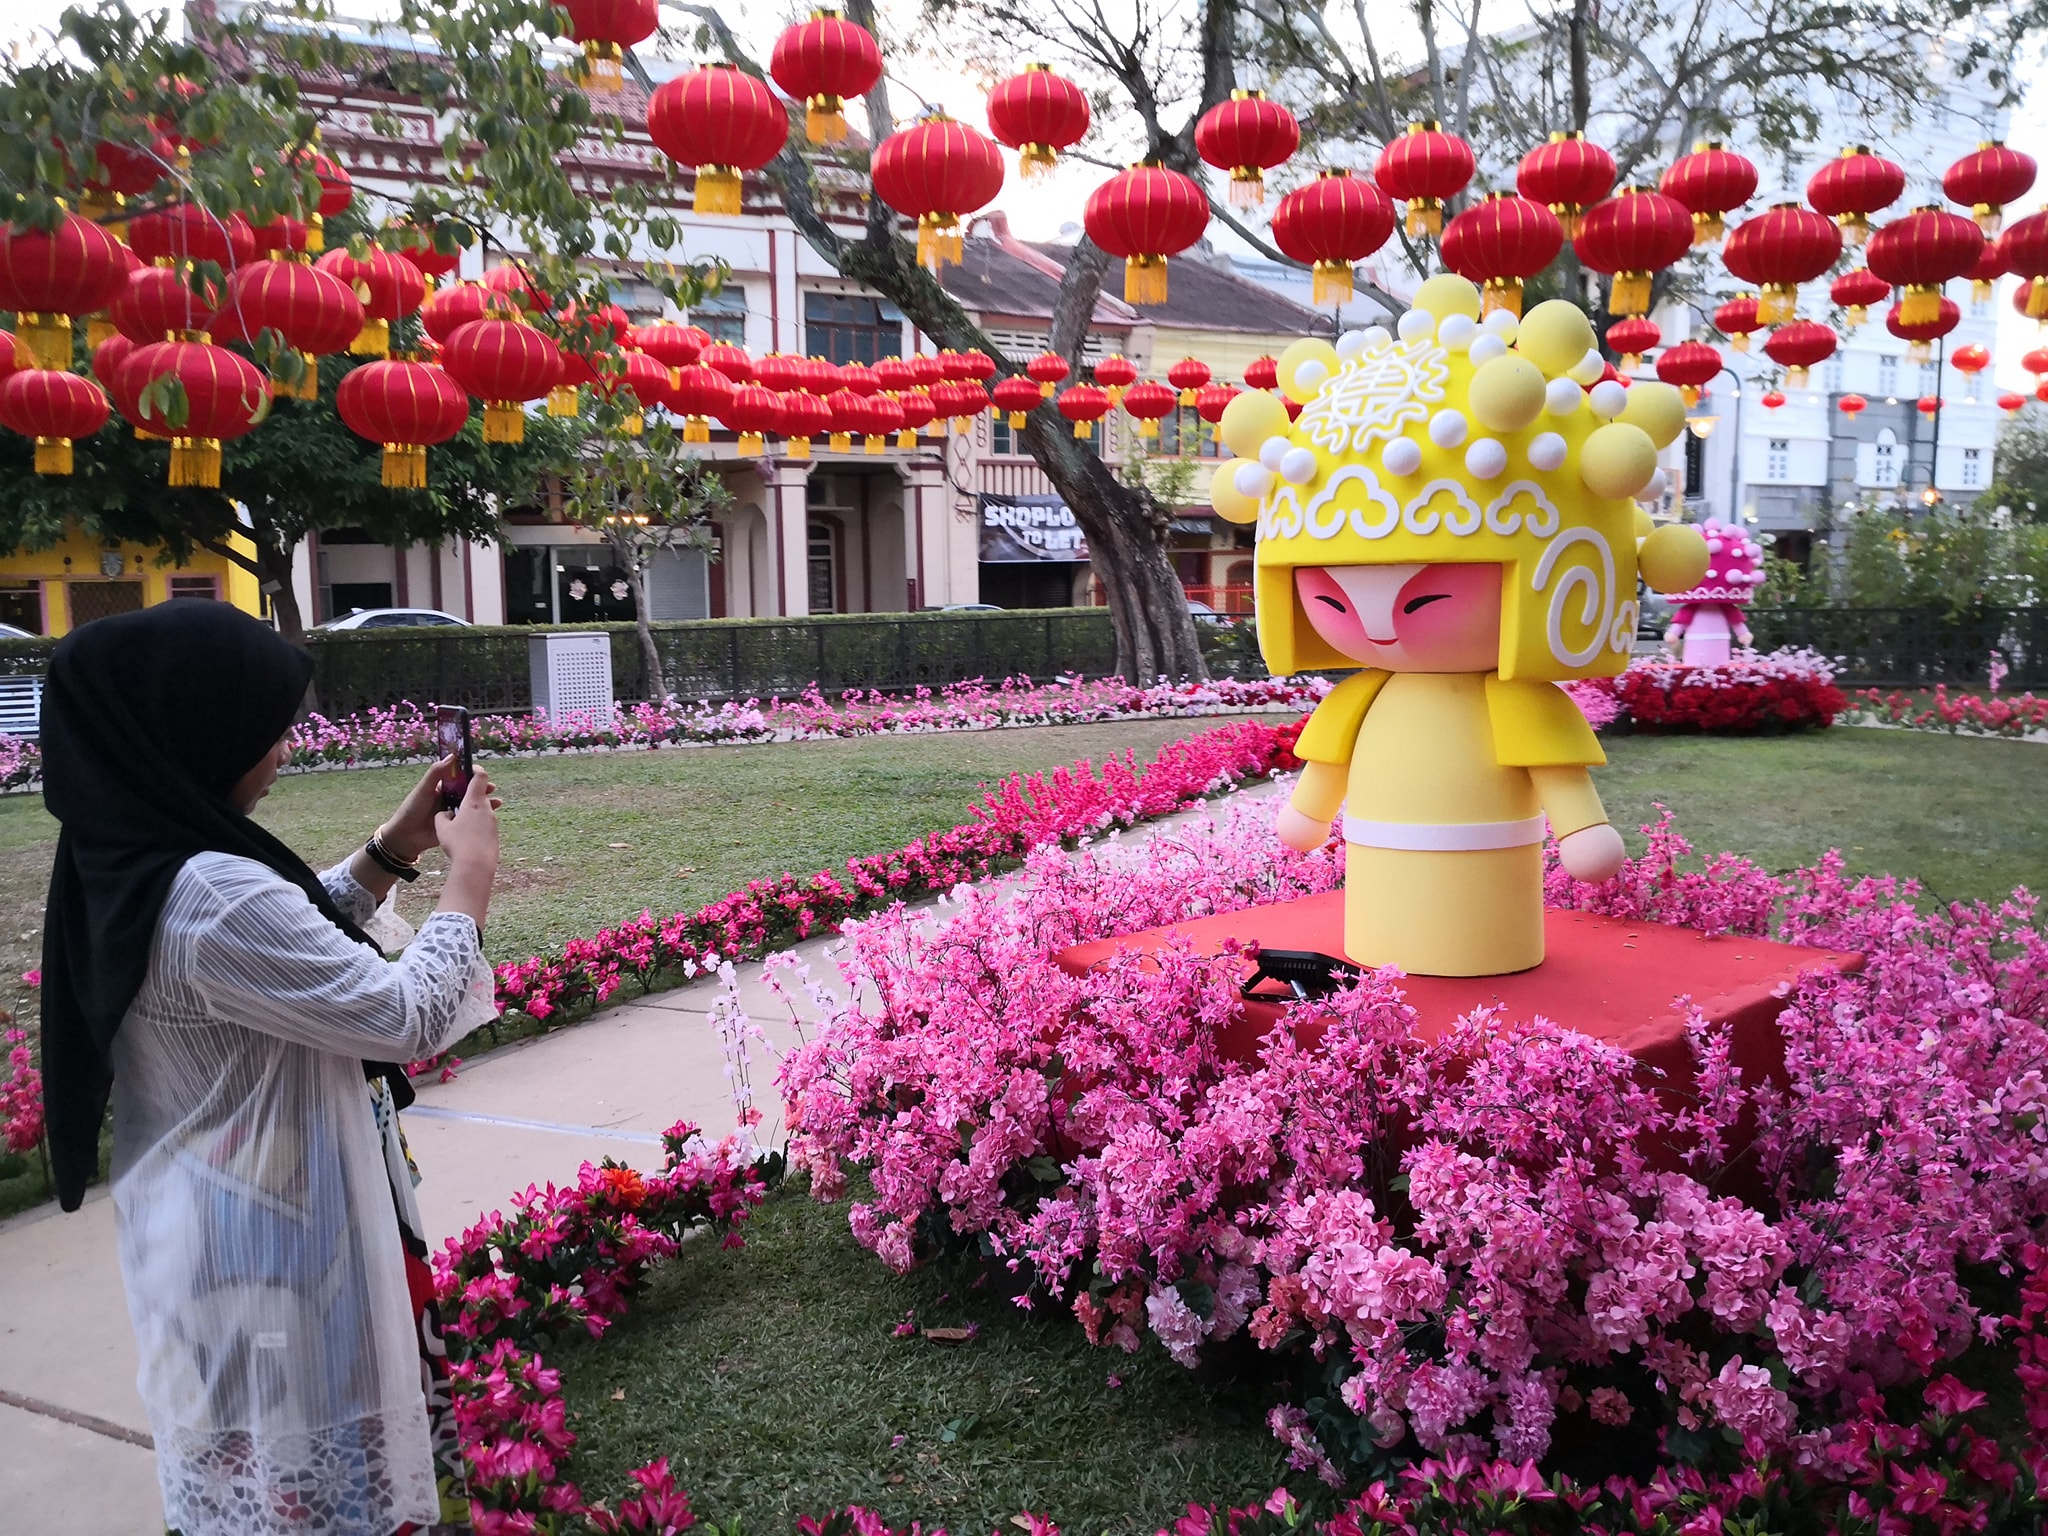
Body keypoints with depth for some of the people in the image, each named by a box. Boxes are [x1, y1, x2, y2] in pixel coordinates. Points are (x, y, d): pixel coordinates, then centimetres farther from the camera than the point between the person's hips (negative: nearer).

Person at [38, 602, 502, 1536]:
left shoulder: (126, 869, 0)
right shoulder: (212, 900, -31)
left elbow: (299, 940, 15)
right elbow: (410, 1017, -26)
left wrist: (397, 849, 6)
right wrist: (470, 872, -13)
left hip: (206, 1220, 9)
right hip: (273, 1239, -9)